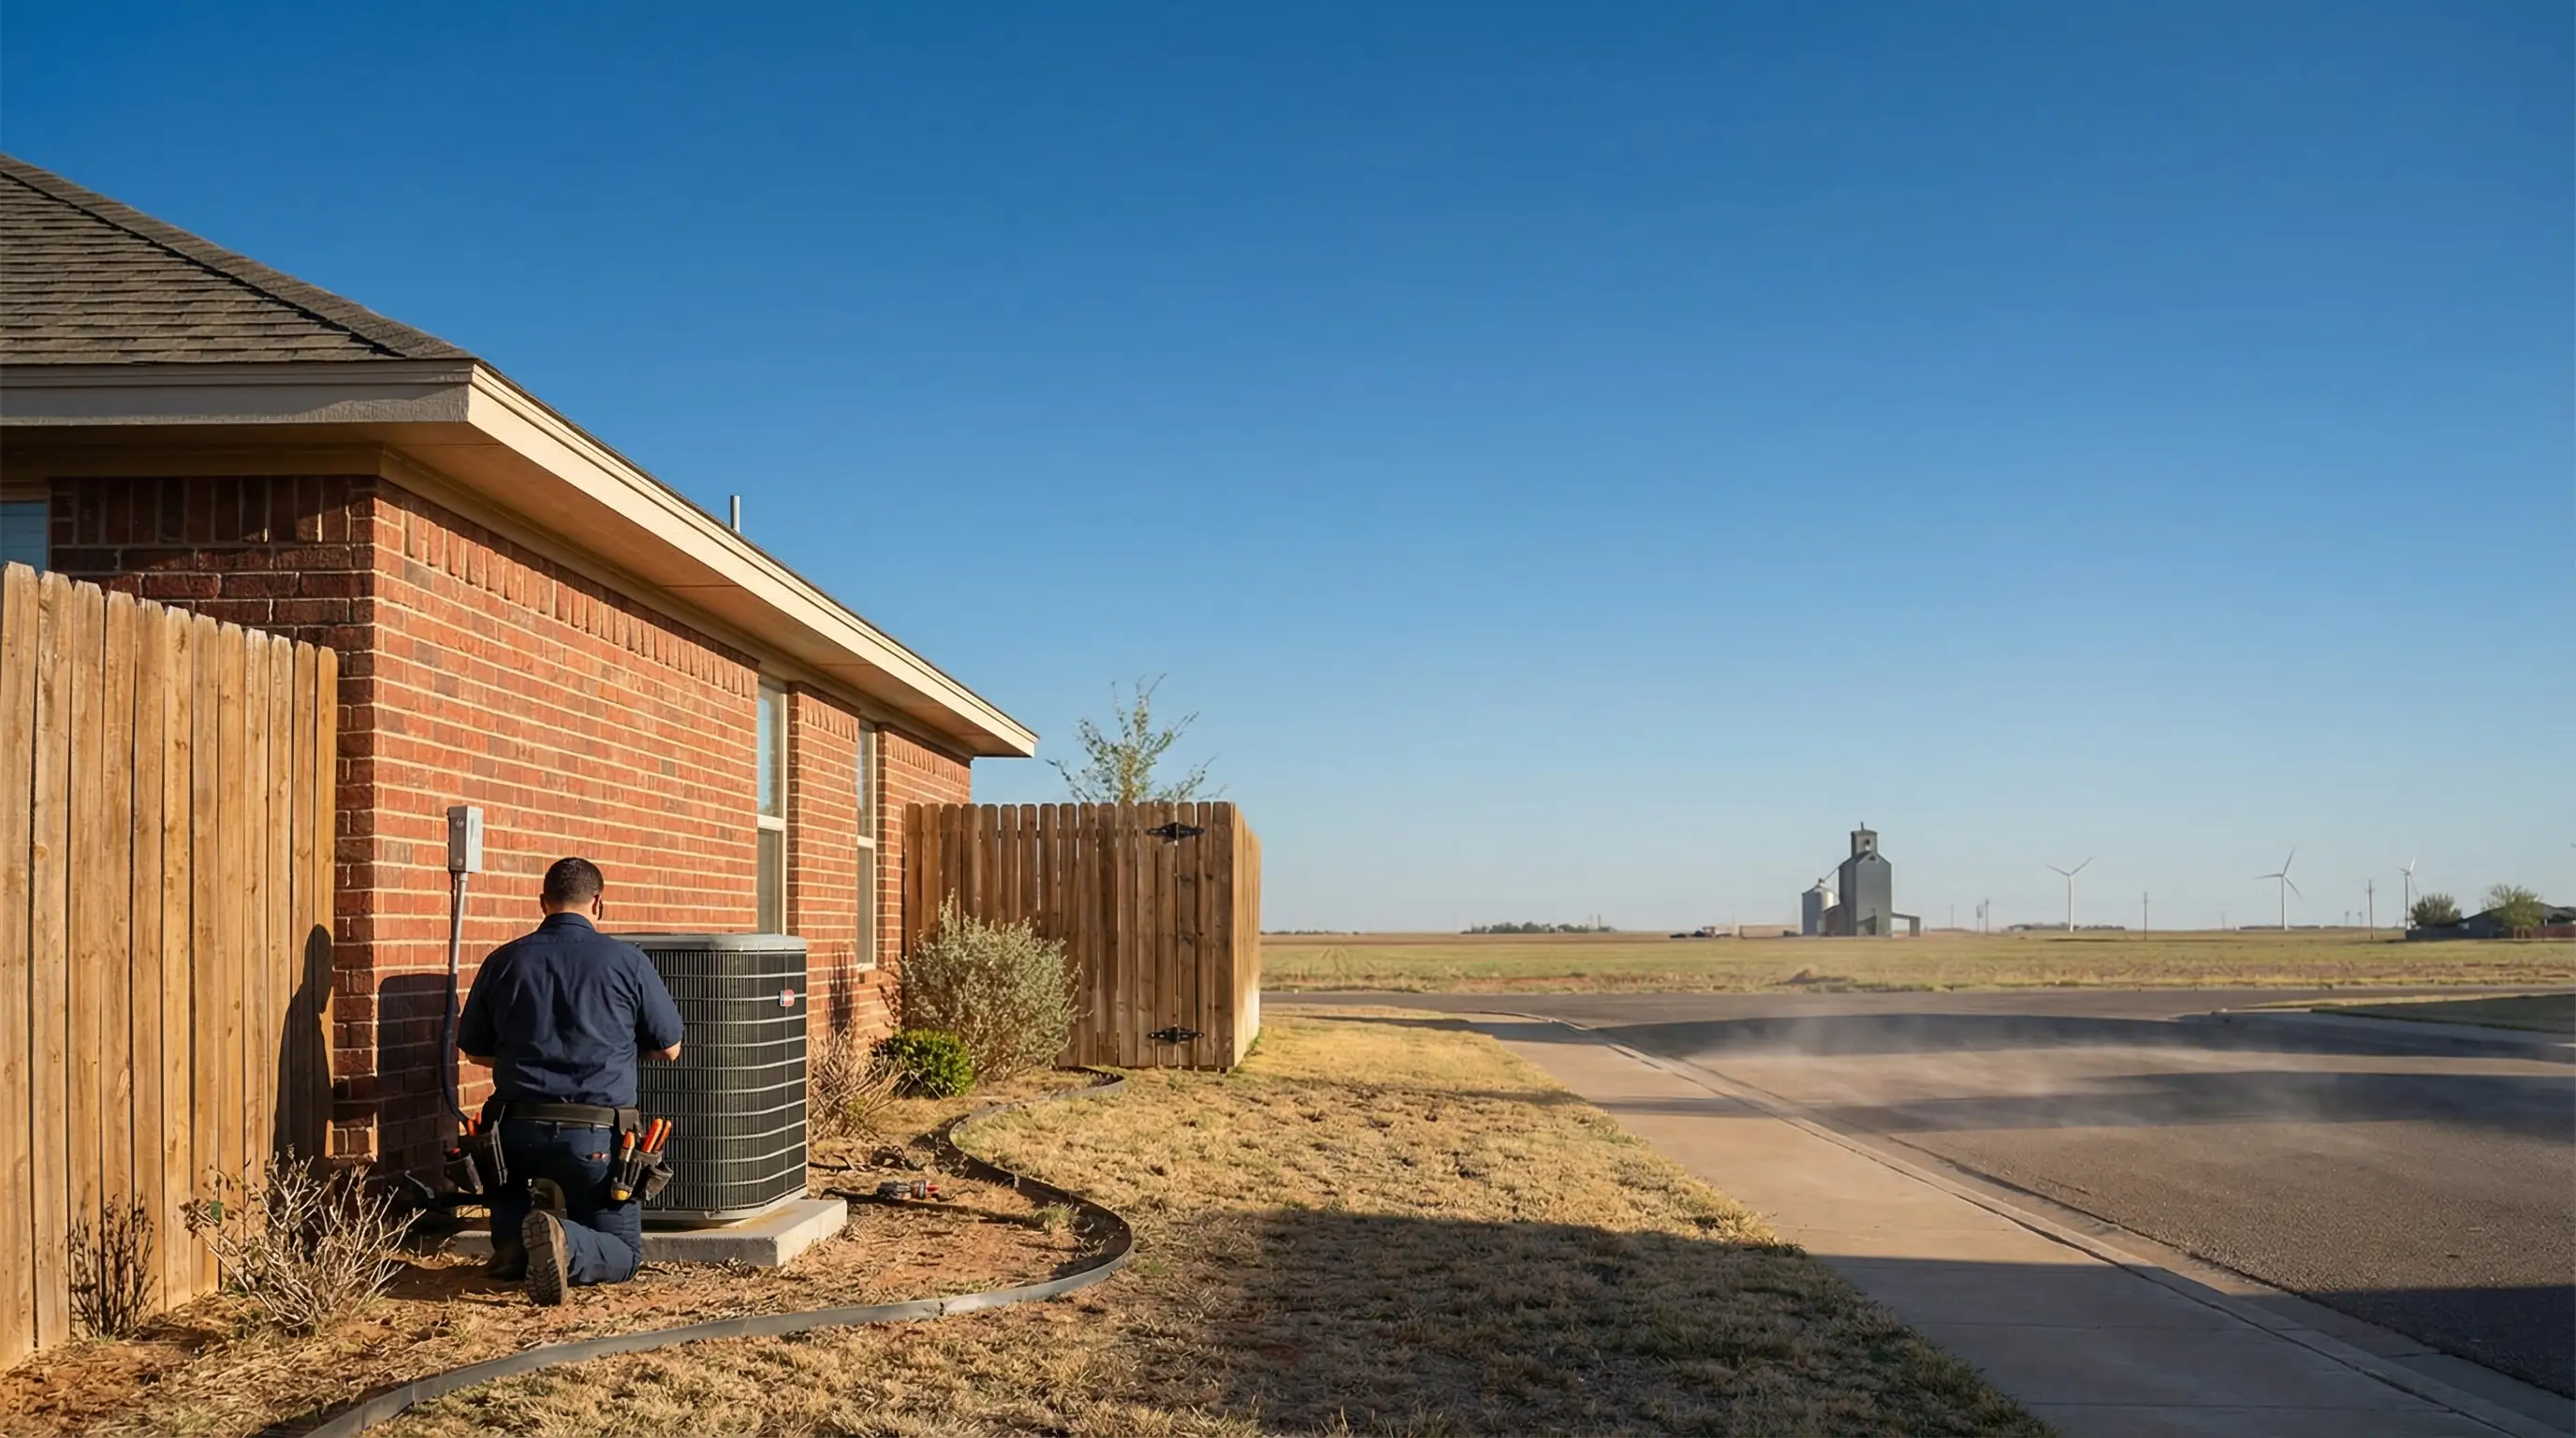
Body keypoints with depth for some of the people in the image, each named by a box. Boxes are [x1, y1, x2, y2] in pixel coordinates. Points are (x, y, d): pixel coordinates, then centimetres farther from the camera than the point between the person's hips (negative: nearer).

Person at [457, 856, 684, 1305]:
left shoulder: (503, 962, 3)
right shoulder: (628, 962, -4)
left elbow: (474, 1049, 14)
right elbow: (669, 1048, 6)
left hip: (519, 1129, 3)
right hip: (595, 1135, -3)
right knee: (624, 1255, 10)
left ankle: (515, 1231, -6)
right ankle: (564, 1242, -23)